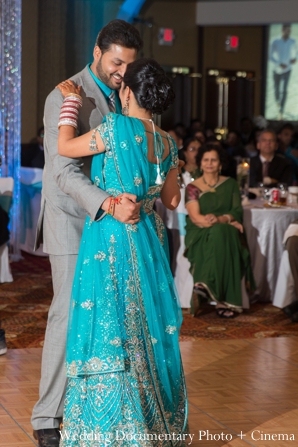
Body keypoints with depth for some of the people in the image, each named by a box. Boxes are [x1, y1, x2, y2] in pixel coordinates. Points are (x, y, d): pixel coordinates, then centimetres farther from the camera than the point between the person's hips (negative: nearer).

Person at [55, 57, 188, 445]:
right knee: (148, 329, 15)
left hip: (110, 241, -6)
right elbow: (171, 200, 12)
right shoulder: (167, 143, 4)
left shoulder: (117, 128, -16)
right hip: (148, 239, 7)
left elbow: (65, 147, -5)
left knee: (111, 331, 0)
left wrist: (71, 101, 6)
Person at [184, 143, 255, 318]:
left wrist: (221, 220, -21)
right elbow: (195, 218, -7)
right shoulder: (193, 187, 8)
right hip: (200, 234, -1)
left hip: (226, 232, 2)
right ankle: (224, 301, -42)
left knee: (220, 233, -36)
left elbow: (237, 212, 3)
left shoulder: (230, 184, 15)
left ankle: (206, 285, -41)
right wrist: (229, 221, -16)